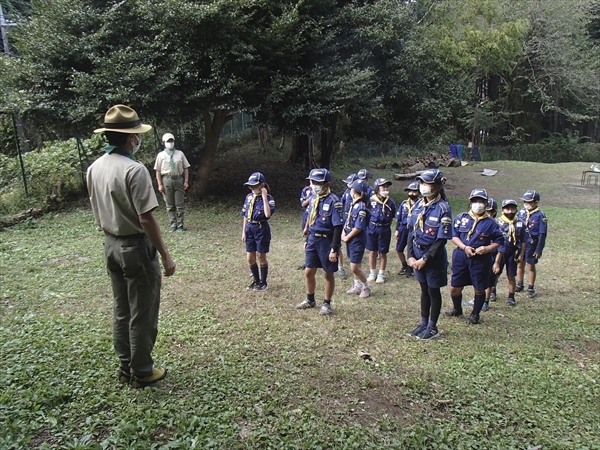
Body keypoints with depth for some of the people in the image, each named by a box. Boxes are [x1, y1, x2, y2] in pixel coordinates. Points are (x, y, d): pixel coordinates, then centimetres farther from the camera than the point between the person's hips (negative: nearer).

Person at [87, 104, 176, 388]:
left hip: (111, 246, 8)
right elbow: (146, 219, -22)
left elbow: (98, 213, 12)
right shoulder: (134, 170, -21)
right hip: (137, 247, -8)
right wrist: (165, 255, -15)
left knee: (121, 312, 19)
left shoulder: (94, 168, 4)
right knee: (142, 315, 7)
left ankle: (126, 367, 32)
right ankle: (142, 372, 20)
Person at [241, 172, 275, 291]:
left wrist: (264, 197, -25)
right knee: (250, 258, 10)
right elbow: (245, 216, 10)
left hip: (261, 229, -5)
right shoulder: (249, 197, 5)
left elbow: (268, 214, -28)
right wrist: (243, 231, 7)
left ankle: (263, 283, 22)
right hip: (250, 229, 6)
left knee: (261, 257, 7)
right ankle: (256, 280, 29)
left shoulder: (268, 198, -11)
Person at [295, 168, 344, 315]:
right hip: (313, 240, 7)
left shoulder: (333, 201, -17)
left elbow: (338, 227, -17)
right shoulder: (313, 199, 6)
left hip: (326, 241, -7)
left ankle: (327, 304, 23)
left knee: (328, 274, 8)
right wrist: (307, 241, 17)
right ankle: (310, 300, 34)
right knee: (309, 272, 14)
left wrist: (334, 249, -19)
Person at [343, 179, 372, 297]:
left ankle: (366, 287, 15)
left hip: (357, 240, -9)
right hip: (351, 239, 9)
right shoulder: (354, 204, 7)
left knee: (354, 268, -5)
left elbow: (358, 227, -22)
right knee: (354, 265, 18)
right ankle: (357, 286, 33)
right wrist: (343, 233, 0)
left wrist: (347, 237, -13)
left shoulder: (361, 207, -20)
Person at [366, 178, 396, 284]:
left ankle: (381, 275, 22)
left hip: (384, 229, 0)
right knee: (372, 252, 11)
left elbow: (391, 218, 4)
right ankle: (372, 273, 25)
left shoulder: (390, 202, -6)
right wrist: (371, 226, 2)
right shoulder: (371, 200, -7)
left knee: (383, 253, 9)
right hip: (372, 228, 1)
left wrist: (385, 227, 1)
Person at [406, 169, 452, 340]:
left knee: (433, 291, 9)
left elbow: (442, 239, -17)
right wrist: (410, 256, -6)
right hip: (417, 254, 5)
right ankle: (423, 323, 32)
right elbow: (411, 231, 3)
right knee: (424, 289, 18)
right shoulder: (419, 204, 1)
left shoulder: (443, 208, -16)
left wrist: (425, 259, -17)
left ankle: (432, 327, 24)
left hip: (434, 256, -5)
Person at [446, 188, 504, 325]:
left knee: (479, 289, 9)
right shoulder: (461, 218, 2)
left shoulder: (490, 223, -2)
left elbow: (499, 240, 3)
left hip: (481, 259, -1)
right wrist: (464, 247, -13)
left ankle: (475, 314, 31)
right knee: (455, 287, 8)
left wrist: (487, 248, -15)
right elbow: (454, 235, 2)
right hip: (460, 257, 2)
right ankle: (457, 309, 35)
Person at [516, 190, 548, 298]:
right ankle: (519, 285, 31)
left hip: (531, 245, -4)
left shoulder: (540, 216, -13)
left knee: (531, 266, 8)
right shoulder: (521, 212, 0)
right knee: (520, 264, 15)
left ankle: (531, 288, 21)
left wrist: (539, 250, -12)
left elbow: (542, 234, -11)